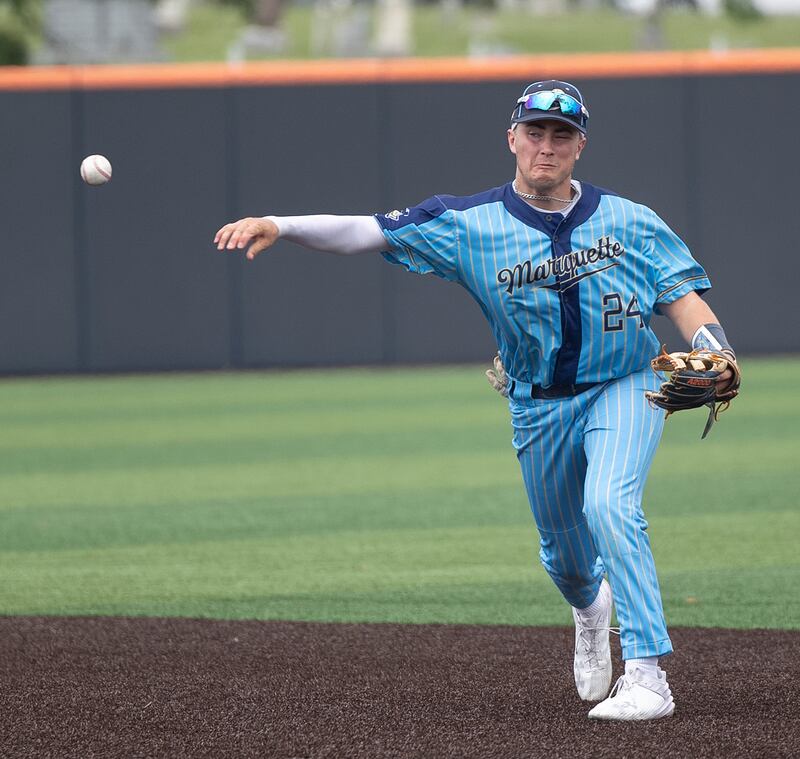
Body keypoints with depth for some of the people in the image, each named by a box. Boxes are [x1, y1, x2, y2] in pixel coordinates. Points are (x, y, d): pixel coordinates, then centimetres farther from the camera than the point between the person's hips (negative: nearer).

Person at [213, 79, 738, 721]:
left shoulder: (630, 222, -7)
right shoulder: (472, 224, -9)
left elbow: (683, 295, -8)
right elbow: (368, 232, -15)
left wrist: (714, 354, -29)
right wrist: (278, 226, -29)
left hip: (624, 389, -2)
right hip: (538, 408, 2)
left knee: (610, 506, -27)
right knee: (564, 550, 16)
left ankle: (648, 674, -24)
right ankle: (591, 608, 55)